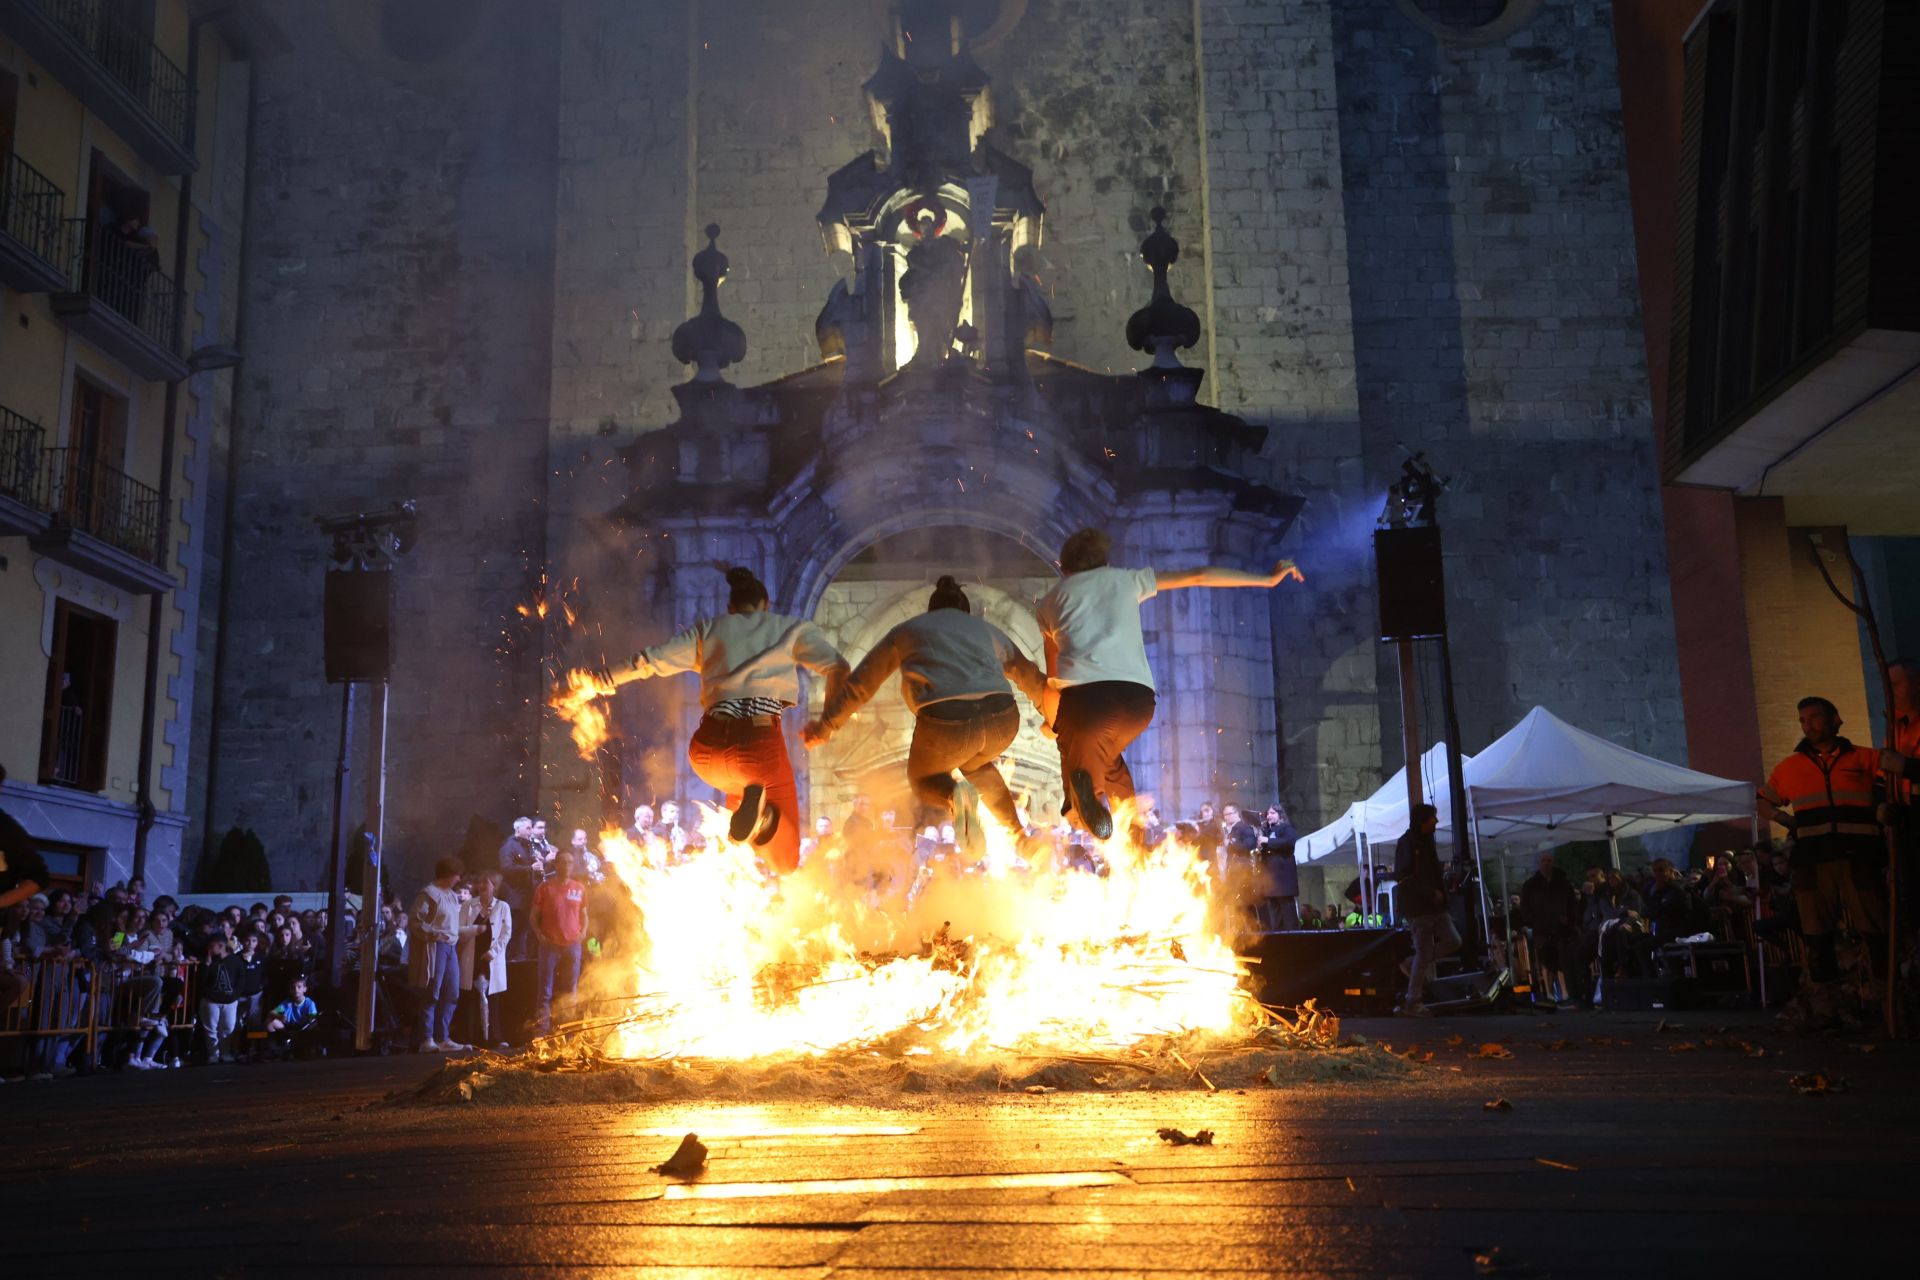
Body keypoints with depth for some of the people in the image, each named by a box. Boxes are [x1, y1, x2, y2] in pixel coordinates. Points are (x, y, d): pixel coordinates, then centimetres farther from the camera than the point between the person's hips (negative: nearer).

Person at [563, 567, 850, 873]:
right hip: (759, 744, -3)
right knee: (785, 862, 11)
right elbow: (838, 668, 1)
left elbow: (647, 662, 13)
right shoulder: (790, 627, 17)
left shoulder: (708, 629, 21)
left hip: (707, 747, 3)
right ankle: (761, 815, -24)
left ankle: (749, 805, 1)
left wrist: (593, 686, 18)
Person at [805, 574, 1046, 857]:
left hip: (946, 721, -3)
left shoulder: (905, 631, 25)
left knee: (922, 778, 26)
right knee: (976, 764, 36)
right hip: (1003, 720, 4)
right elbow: (1030, 676, 41)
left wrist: (825, 726, 40)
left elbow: (859, 685, 29)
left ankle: (953, 795, -10)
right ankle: (1019, 835, 23)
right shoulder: (987, 629, 31)